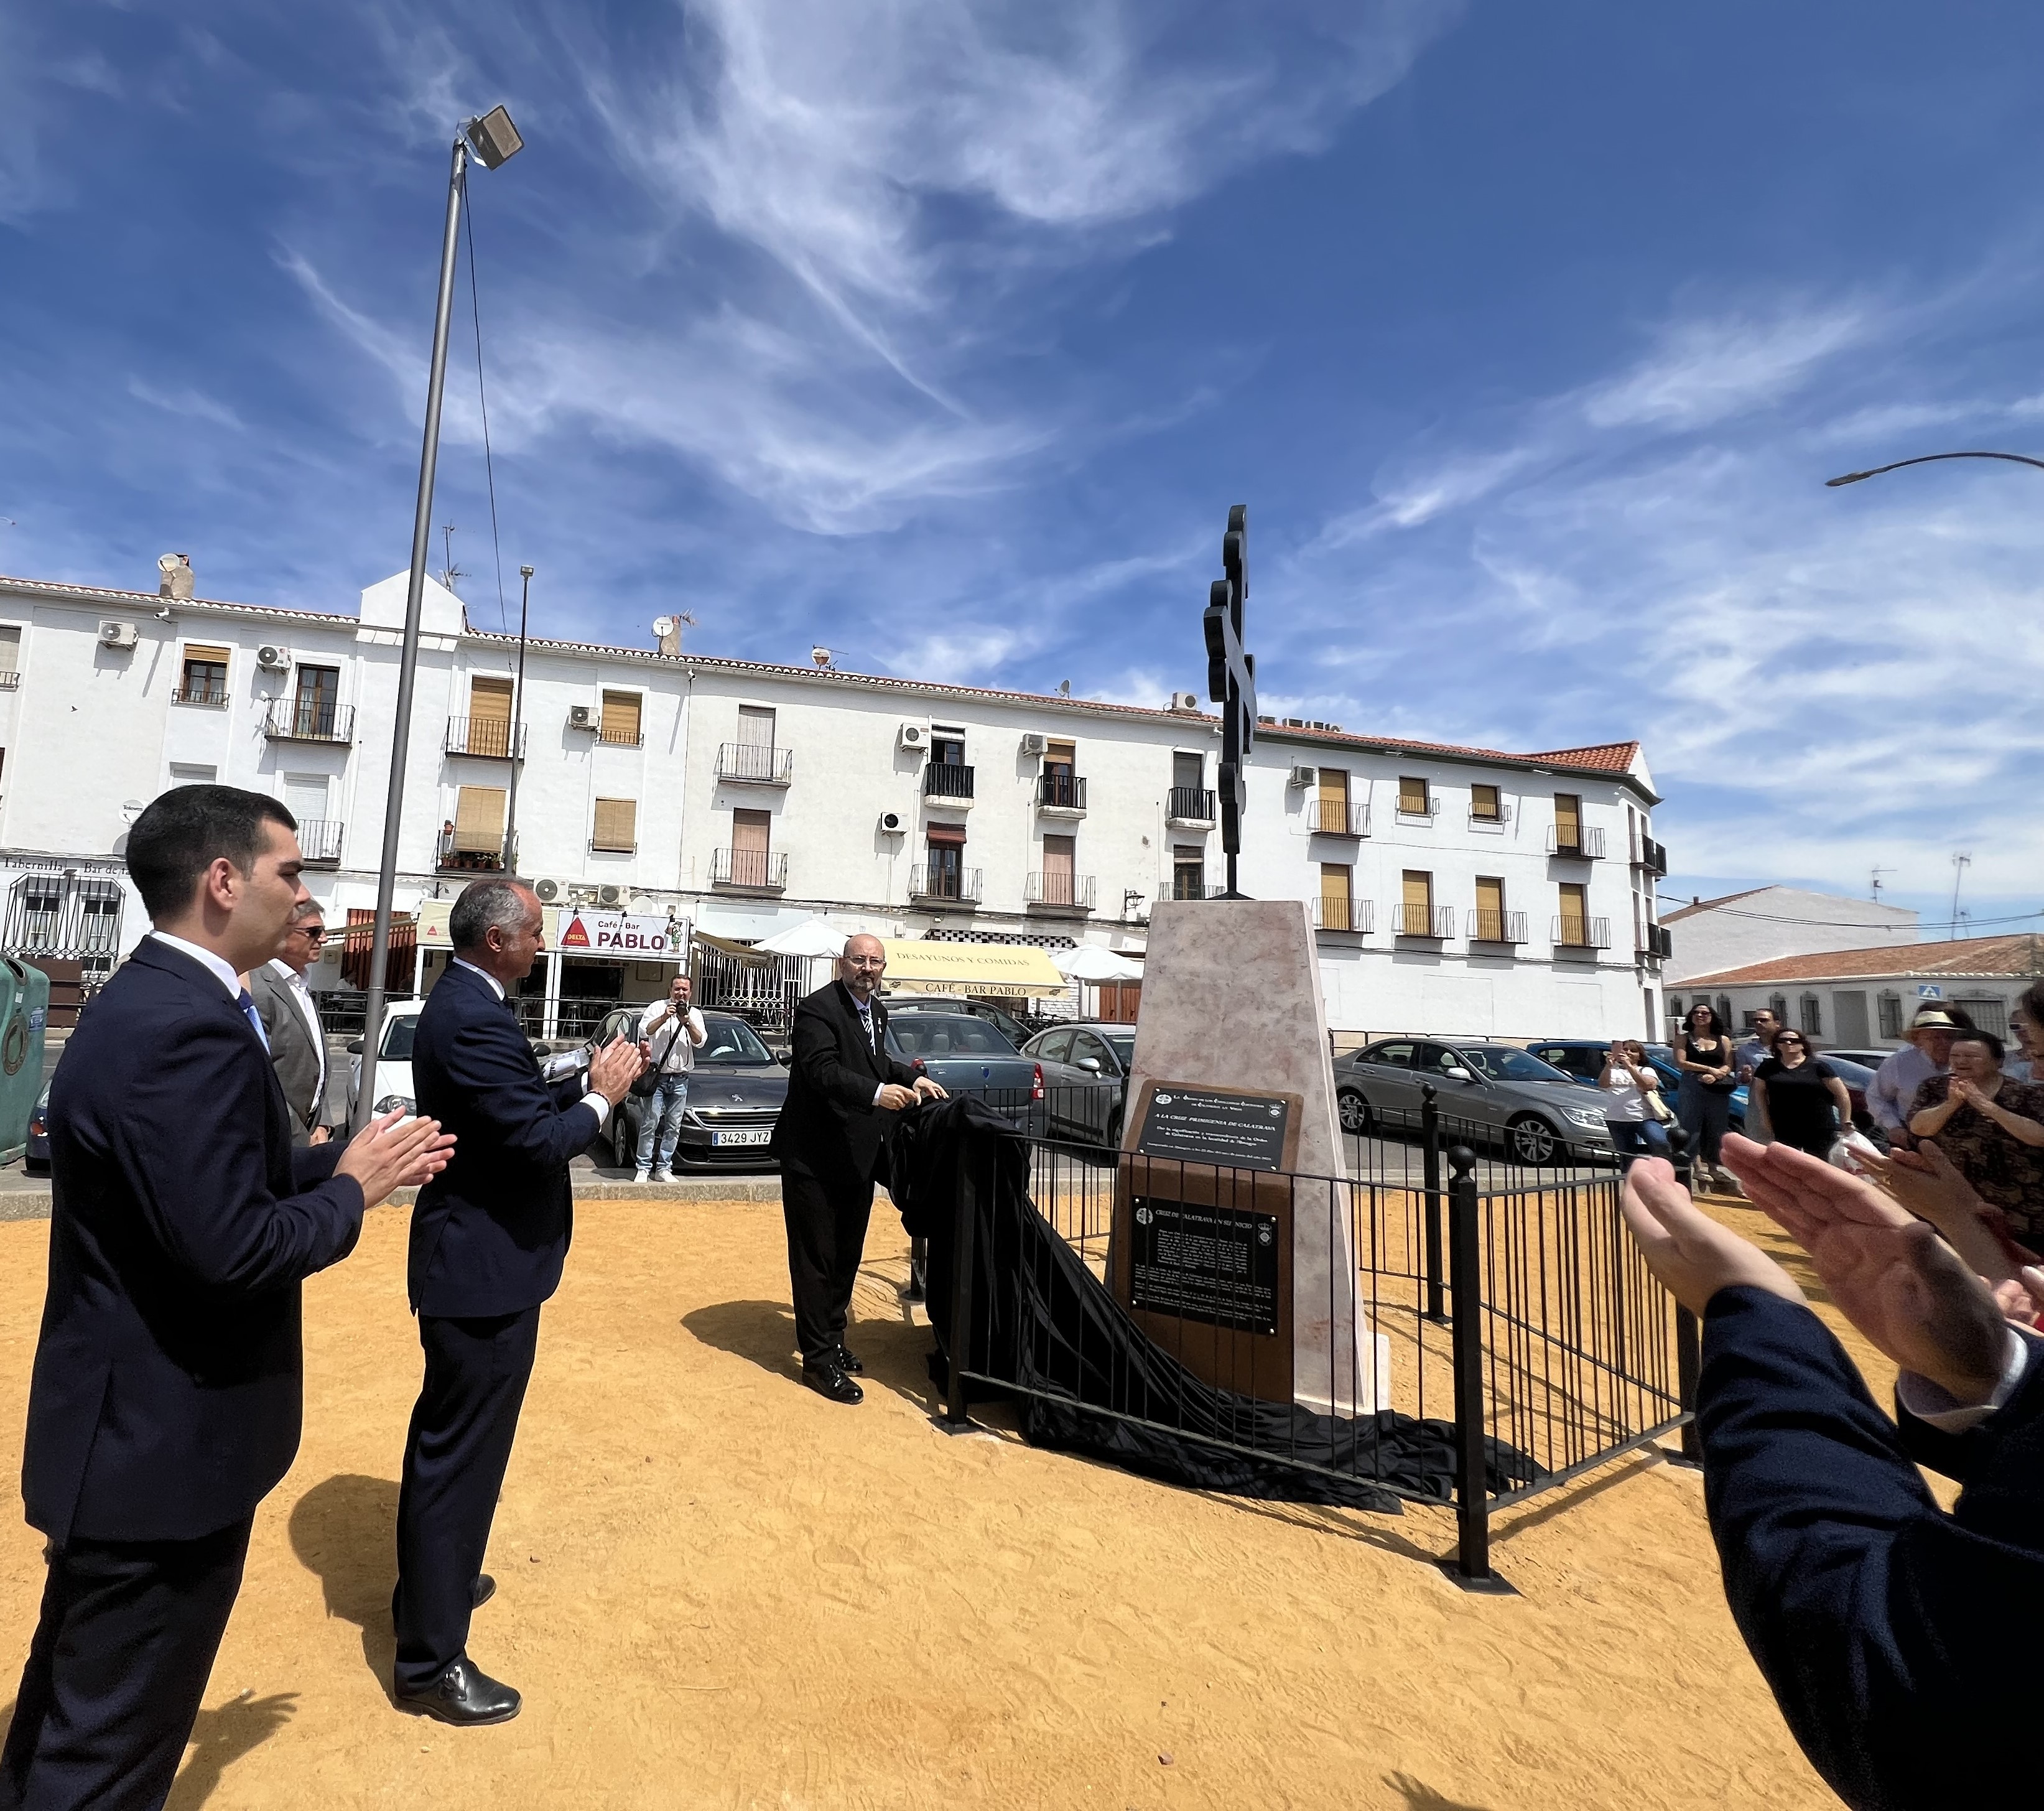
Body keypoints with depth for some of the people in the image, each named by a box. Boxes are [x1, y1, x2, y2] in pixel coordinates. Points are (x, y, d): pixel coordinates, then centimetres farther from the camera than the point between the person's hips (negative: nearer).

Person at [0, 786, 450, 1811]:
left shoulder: (149, 1000, 5)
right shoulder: (189, 1029, -28)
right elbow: (229, 1250, -31)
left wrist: (343, 1161, 4)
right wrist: (352, 1189, -15)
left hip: (127, 1421, 10)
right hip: (164, 1440, -10)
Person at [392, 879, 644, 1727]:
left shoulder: (459, 1003, 7)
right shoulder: (475, 1021, -26)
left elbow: (520, 1107, 11)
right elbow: (539, 1142, -28)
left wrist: (585, 1082, -1)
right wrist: (603, 1096, -14)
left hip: (466, 1255, 11)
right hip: (486, 1269, -11)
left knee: (445, 1437, 26)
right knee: (463, 1454, 2)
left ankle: (428, 1583, 46)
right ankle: (429, 1660, 18)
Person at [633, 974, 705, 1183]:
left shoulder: (695, 1014, 11)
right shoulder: (657, 1007, 5)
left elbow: (700, 1041, -2)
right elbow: (644, 1031, -8)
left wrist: (687, 1023, -16)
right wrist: (664, 1017, -18)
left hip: (680, 1079, 3)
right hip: (657, 1076, -3)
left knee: (673, 1127, 4)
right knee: (650, 1123, -6)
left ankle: (664, 1169, 10)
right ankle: (644, 1169, -1)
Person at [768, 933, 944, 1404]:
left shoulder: (877, 1012, 10)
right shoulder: (817, 1008, -18)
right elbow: (823, 1070, -31)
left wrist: (912, 1078, 11)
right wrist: (876, 1093, -43)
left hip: (858, 1156, 9)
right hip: (815, 1157, -9)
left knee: (846, 1257, 19)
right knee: (815, 1260, 2)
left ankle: (833, 1338, 35)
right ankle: (819, 1360, 12)